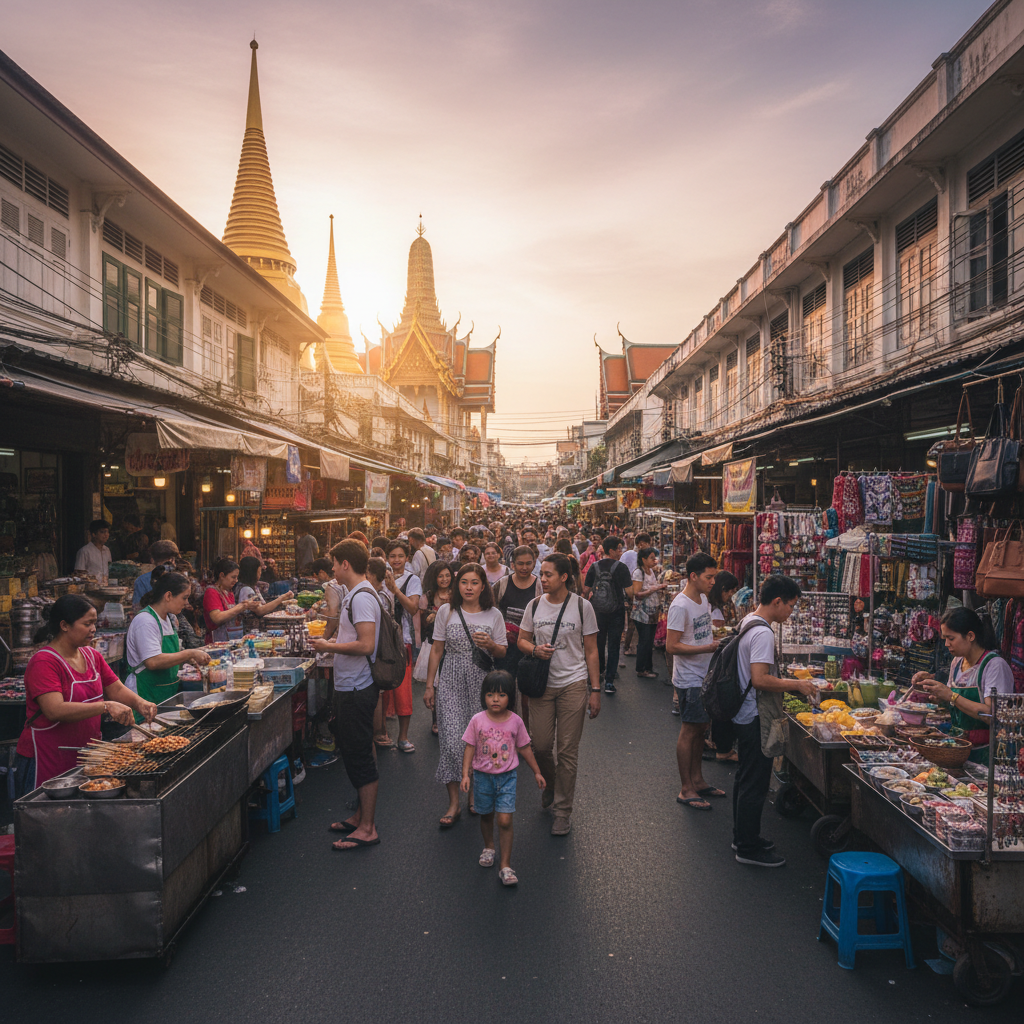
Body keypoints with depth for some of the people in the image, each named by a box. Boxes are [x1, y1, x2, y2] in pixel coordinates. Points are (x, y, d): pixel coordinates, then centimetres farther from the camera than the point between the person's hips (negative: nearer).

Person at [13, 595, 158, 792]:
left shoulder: (92, 656, 8)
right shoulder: (43, 662, -17)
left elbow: (117, 689, 9)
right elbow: (55, 710, -28)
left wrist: (139, 703, -13)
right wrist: (106, 706, -35)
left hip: (85, 758, 7)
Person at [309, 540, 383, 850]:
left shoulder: (362, 597, -19)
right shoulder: (356, 595, 14)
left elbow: (366, 645, -26)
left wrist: (329, 647, -16)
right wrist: (332, 644, 16)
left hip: (356, 690, -11)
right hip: (349, 687, 11)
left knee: (360, 758, -3)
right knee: (354, 755, 19)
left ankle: (367, 829, 6)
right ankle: (361, 815, 31)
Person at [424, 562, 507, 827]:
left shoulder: (493, 615, 2)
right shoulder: (446, 612, 2)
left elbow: (502, 652, 8)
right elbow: (436, 650, 7)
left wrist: (490, 644, -15)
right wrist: (429, 685, 5)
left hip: (482, 684, 1)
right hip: (451, 683, 0)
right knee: (452, 741, -7)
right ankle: (454, 802, 2)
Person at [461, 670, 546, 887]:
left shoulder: (515, 721, -8)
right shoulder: (478, 720, -10)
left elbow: (524, 748, 5)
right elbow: (470, 748, -5)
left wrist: (536, 772, 11)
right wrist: (465, 774, -13)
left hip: (507, 777, -1)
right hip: (482, 776, 1)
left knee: (505, 820, -9)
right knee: (486, 816, 18)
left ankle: (505, 866, 0)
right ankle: (488, 847, 46)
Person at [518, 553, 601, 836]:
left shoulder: (582, 606, -3)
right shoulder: (534, 606, 4)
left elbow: (591, 651, 0)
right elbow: (522, 640, 13)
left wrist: (595, 690, -2)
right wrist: (535, 649, -10)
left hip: (573, 684, -2)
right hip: (542, 684, 3)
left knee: (568, 749, 0)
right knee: (541, 745, 5)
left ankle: (563, 809, 14)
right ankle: (549, 784, 37)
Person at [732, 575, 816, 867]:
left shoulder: (748, 623, 10)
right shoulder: (763, 633, -22)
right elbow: (760, 680, -28)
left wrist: (789, 683, 16)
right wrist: (796, 685, -16)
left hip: (744, 715, 10)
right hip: (755, 718, -10)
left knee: (745, 778, 20)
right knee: (755, 784, 0)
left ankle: (742, 836, 32)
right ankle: (748, 848, 10)